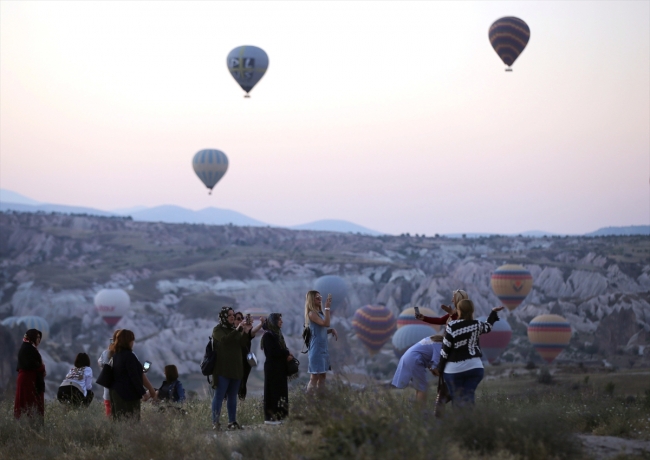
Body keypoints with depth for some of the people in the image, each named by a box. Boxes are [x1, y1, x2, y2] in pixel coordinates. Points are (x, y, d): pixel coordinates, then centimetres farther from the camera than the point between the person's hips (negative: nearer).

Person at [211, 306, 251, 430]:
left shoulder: (235, 330, 15)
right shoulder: (218, 330, -2)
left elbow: (244, 344, 5)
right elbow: (225, 339, -21)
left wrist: (246, 332, -10)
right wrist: (238, 330, -25)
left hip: (235, 368, 6)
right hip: (222, 369, -6)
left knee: (233, 396, 7)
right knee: (219, 395, -8)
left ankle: (232, 422, 10)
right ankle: (215, 422, -9)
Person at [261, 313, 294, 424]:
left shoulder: (278, 334, 16)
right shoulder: (268, 335, -10)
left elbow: (283, 349, 18)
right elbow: (272, 352, -17)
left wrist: (287, 354, -3)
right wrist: (287, 354, -8)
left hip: (280, 368, 8)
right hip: (272, 368, -8)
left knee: (280, 391, 6)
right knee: (272, 391, -7)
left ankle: (277, 415, 8)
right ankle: (270, 417, -6)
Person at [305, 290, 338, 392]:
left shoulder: (320, 313, 13)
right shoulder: (312, 313, -13)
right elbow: (326, 323, -24)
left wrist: (331, 330, 2)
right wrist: (327, 308, -21)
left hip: (323, 348, 9)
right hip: (316, 349, -9)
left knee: (322, 376, 11)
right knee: (314, 377, -9)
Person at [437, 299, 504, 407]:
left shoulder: (451, 326, -11)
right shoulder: (477, 325, 0)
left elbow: (445, 349, -9)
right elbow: (488, 327, 23)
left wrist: (440, 367, 1)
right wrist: (494, 312, 39)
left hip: (454, 369, -3)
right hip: (474, 367, 3)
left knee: (456, 398, 4)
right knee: (468, 397, 4)